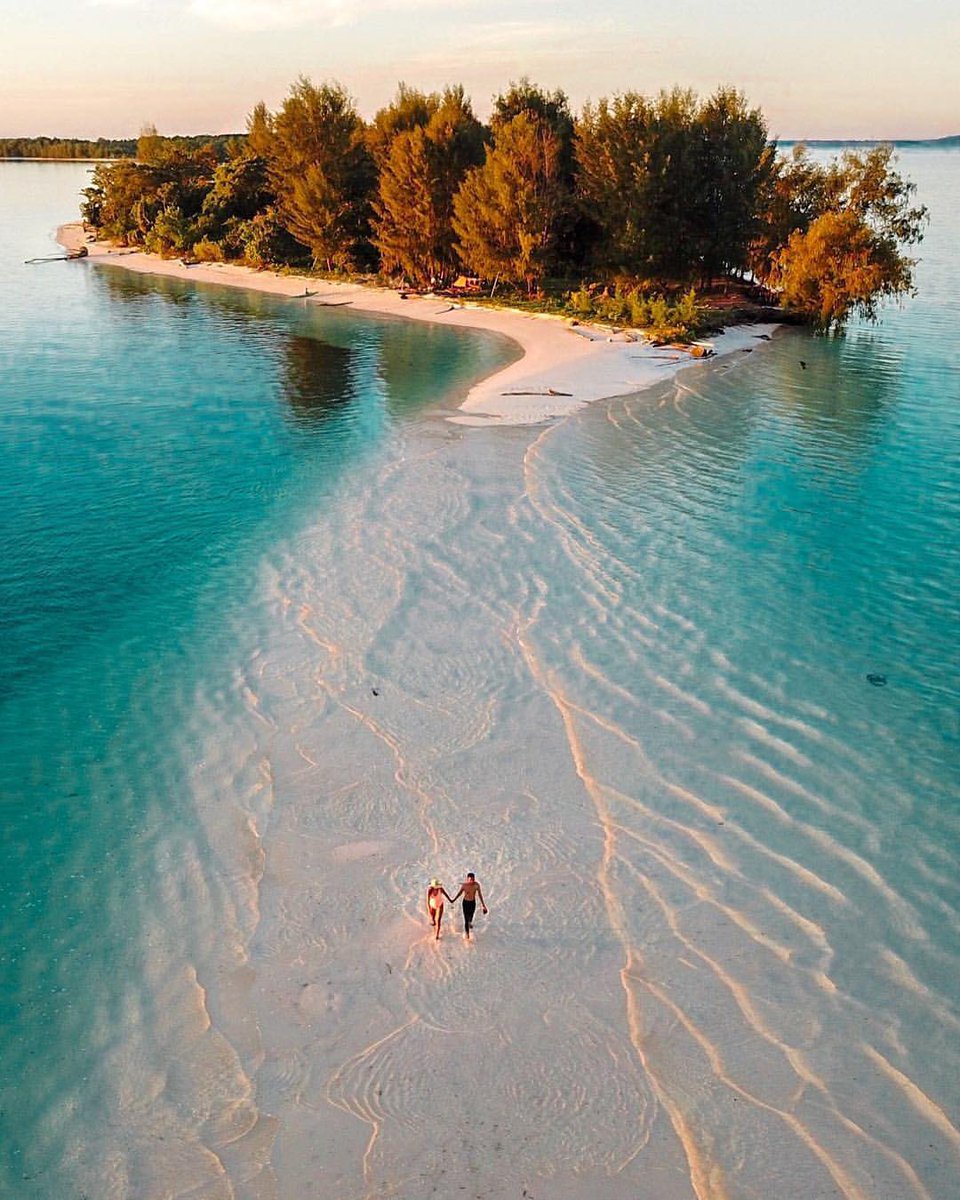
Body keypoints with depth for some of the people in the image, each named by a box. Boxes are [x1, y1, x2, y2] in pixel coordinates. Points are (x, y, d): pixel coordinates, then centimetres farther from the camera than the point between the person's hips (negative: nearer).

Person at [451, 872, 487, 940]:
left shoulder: (477, 885, -20)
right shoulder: (464, 885, -23)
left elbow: (480, 894, -6)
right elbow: (460, 893, -4)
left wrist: (483, 904, 1)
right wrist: (453, 900, 3)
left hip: (473, 902, 2)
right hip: (465, 902, -2)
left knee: (471, 916, 22)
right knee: (466, 919, -2)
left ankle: (470, 922, 60)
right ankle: (467, 935, 13)